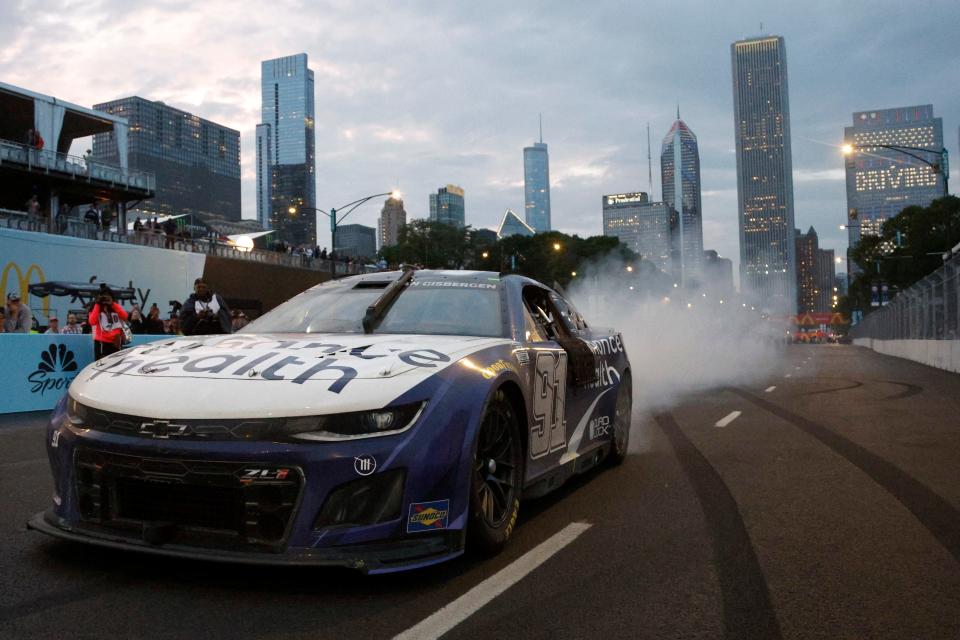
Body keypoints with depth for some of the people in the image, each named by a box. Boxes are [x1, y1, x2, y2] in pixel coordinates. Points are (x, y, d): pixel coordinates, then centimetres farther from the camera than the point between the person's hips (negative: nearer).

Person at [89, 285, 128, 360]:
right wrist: (97, 305, -10)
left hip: (115, 342, 4)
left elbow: (124, 316, -6)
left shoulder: (115, 306, 12)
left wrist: (113, 304, -7)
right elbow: (92, 322, -14)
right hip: (102, 342, -4)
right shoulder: (96, 308, 4)